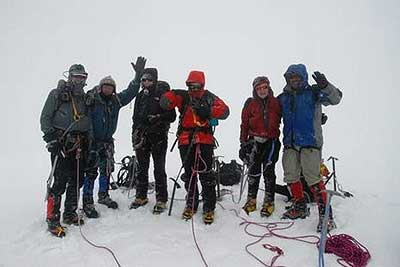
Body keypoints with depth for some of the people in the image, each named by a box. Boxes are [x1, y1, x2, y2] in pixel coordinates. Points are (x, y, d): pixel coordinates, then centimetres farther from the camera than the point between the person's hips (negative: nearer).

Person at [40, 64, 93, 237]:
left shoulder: (84, 98, 17)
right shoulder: (57, 94, 1)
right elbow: (45, 118, -2)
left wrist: (88, 146, 16)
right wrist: (51, 138, -12)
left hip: (78, 145, 6)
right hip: (61, 143, -6)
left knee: (77, 180, 8)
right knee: (60, 182, -10)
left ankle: (70, 214, 22)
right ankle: (52, 220, 0)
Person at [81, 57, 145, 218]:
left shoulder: (116, 100, 4)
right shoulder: (92, 99, -11)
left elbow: (131, 91, 1)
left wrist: (138, 75, -8)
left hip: (107, 141, 6)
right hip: (92, 141, -6)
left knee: (107, 169, 16)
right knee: (91, 171, -4)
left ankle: (103, 196, 35)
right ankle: (88, 203, 7)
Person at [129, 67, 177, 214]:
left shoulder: (163, 95, -3)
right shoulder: (141, 96, 13)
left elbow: (172, 116, -4)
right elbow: (135, 117, 18)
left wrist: (159, 118, -20)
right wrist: (135, 133, 11)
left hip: (159, 136, -5)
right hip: (142, 136, 5)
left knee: (159, 169, -2)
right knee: (142, 168, 12)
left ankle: (161, 200, 7)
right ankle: (141, 196, 25)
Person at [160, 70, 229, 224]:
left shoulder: (209, 97, 6)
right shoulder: (183, 96, 10)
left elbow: (224, 111, -6)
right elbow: (165, 103, 1)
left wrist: (207, 110, -19)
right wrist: (174, 95, -19)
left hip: (204, 139, -2)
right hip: (186, 140, 3)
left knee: (205, 173, -6)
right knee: (189, 173, 11)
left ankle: (209, 207, 6)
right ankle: (191, 204, 26)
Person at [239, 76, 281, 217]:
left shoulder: (276, 102, 3)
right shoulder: (250, 103, 2)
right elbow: (244, 124, 5)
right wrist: (243, 143, 3)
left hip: (272, 141, 0)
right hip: (255, 141, 1)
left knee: (269, 171, -5)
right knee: (254, 170, 3)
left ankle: (269, 202, 6)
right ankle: (251, 200, 15)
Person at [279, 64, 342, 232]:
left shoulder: (313, 92, 1)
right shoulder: (283, 97, 14)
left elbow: (335, 98, -11)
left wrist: (325, 86, -28)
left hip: (310, 142, -5)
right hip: (290, 143, 6)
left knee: (312, 177, -11)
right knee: (291, 176, 8)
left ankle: (325, 213, -2)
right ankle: (300, 207, 24)